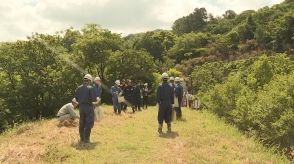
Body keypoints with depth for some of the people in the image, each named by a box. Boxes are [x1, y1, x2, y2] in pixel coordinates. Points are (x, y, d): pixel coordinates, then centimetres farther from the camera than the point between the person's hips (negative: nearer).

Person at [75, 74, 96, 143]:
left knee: (82, 123, 14)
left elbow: (76, 98, 8)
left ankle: (82, 138, 22)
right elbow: (93, 99, -17)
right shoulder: (90, 88, -14)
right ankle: (86, 138, 3)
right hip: (88, 107, -6)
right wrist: (96, 99, 4)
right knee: (89, 123, 3)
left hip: (81, 106, 6)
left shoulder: (79, 88, 3)